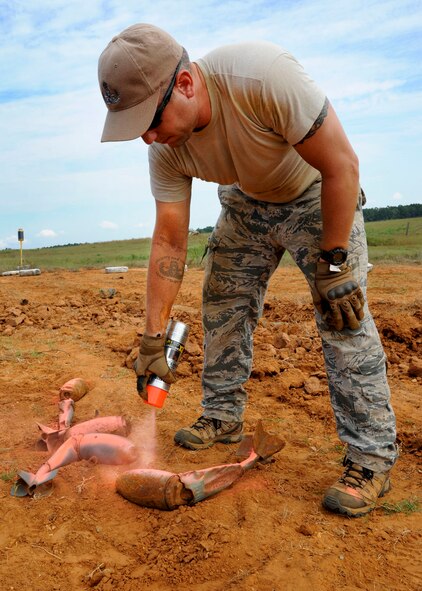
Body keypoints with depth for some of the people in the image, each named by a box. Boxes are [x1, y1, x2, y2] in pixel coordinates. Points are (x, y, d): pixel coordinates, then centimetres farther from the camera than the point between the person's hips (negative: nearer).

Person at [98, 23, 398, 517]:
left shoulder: (262, 73, -37)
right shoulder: (165, 148, -18)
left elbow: (341, 166, -30)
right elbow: (169, 241, -14)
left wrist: (335, 263, -26)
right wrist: (152, 340, -13)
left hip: (317, 195, -5)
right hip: (246, 203, 6)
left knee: (344, 318, -14)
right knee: (221, 310, 3)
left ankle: (372, 458, -3)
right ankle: (222, 419, 20)